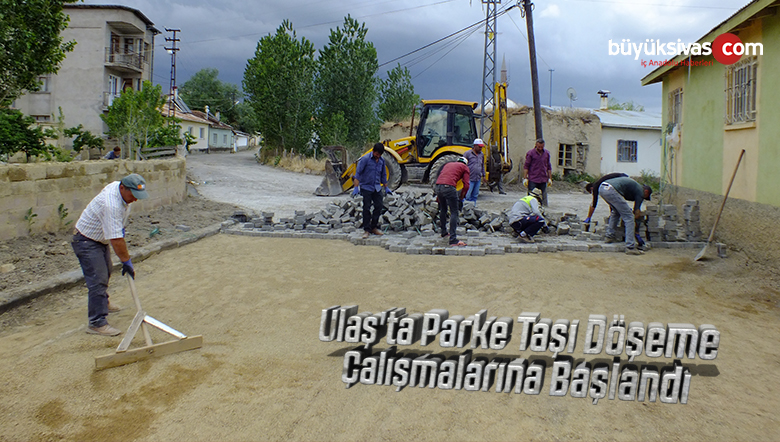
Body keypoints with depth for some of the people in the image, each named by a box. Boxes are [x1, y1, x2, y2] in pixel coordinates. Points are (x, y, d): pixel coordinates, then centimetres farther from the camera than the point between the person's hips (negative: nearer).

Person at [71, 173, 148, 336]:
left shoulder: (118, 186, -8)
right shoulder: (111, 205, -37)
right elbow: (116, 240, -35)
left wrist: (121, 228, 16)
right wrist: (127, 262, -29)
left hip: (101, 240, 10)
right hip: (87, 242, -10)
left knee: (105, 273, 27)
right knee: (98, 280, -16)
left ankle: (102, 303, 49)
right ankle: (97, 323, -15)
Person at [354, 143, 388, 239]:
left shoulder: (382, 160, 7)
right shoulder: (365, 159, -11)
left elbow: (383, 175, 18)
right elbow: (358, 173, -12)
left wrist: (386, 188, 18)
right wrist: (356, 187, -17)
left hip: (377, 188, 5)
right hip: (366, 187, -5)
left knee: (378, 207, 3)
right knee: (367, 208, -4)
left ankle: (374, 227, 17)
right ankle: (366, 230, 3)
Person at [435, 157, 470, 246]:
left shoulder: (448, 164, 33)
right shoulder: (465, 167, 17)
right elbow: (466, 184, 6)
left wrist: (438, 196, 34)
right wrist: (461, 197, 17)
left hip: (438, 186, 6)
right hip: (449, 187, -6)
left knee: (442, 210, 25)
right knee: (454, 213, -1)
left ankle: (444, 233, 40)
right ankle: (453, 240, -7)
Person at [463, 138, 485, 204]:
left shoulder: (481, 154, 13)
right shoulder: (467, 154, -5)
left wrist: (483, 175, 21)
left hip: (478, 179, 6)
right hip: (470, 179, -6)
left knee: (475, 195, 10)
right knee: (467, 196, -9)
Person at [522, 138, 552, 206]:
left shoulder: (547, 153, 11)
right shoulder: (530, 153, -2)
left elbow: (549, 167, 16)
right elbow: (526, 166, -2)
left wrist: (550, 178, 13)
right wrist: (525, 178, -8)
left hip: (543, 180, 4)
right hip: (532, 180, -4)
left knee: (543, 198, 5)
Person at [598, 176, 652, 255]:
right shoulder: (640, 191, 14)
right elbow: (637, 213, 15)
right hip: (611, 190, -9)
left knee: (616, 212, 32)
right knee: (629, 217, 0)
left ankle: (609, 236, 30)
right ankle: (630, 247, -3)